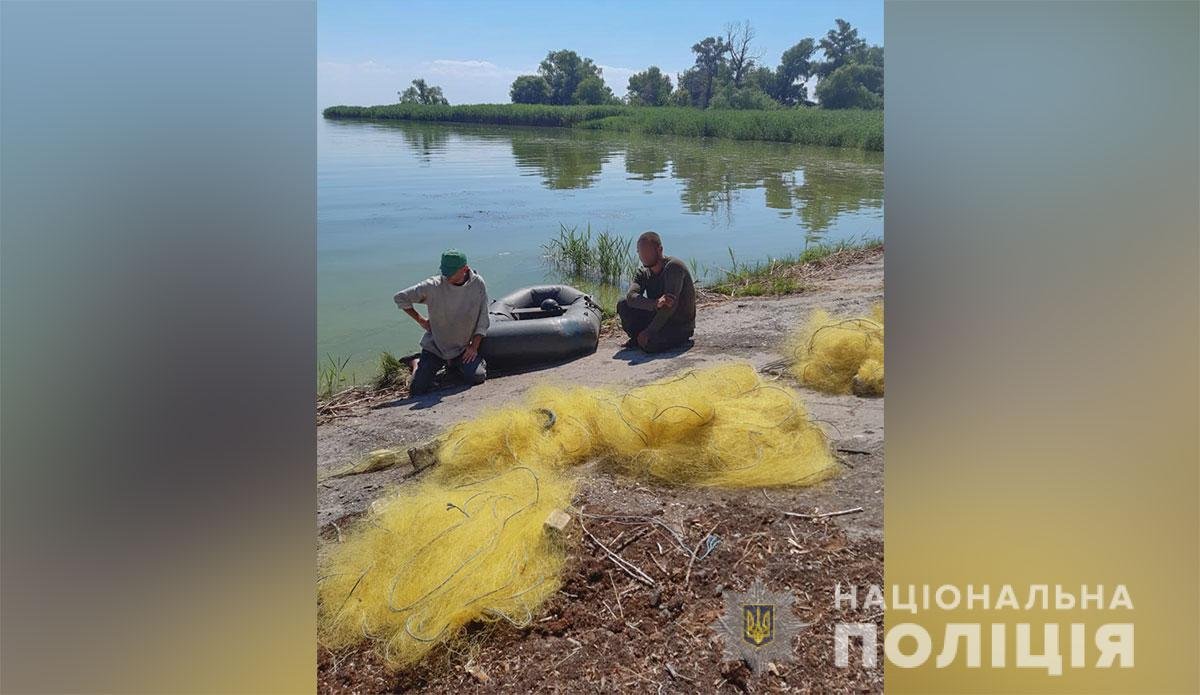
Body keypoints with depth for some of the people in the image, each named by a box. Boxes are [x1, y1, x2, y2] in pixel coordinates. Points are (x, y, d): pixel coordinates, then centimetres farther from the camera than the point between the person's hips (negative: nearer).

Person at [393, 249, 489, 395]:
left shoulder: (478, 284, -10)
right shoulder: (433, 286, -17)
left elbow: (482, 319, -1)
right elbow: (400, 298, -5)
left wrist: (474, 346, -7)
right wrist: (420, 320, -3)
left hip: (463, 348, 2)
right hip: (435, 346, -1)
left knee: (477, 378, -19)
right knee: (418, 390, -10)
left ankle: (456, 363, 16)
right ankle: (418, 364, 27)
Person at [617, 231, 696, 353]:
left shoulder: (673, 266, -20)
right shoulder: (643, 273, 1)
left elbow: (671, 305, -28)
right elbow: (631, 297, -19)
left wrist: (649, 331, -31)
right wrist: (655, 304, -40)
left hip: (681, 325, -6)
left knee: (649, 343, -33)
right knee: (622, 305, -10)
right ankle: (638, 339, 7)